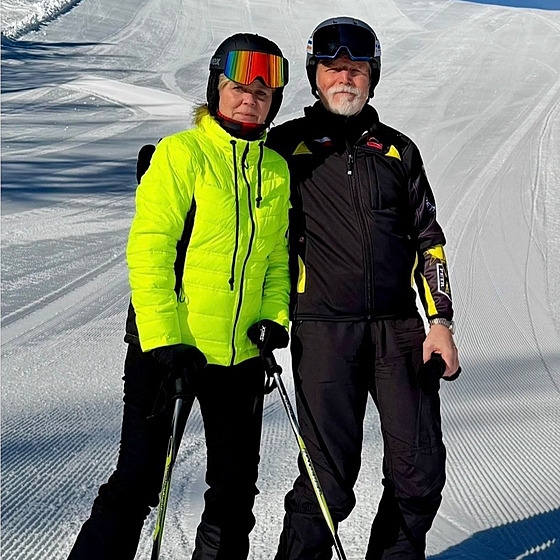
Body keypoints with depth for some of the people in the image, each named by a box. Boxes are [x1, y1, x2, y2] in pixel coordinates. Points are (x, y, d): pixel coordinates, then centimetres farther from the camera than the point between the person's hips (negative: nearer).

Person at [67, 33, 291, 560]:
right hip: (166, 343, -5)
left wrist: (274, 317, 0)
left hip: (242, 351, 6)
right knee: (138, 481, -4)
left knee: (235, 487, 13)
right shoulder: (182, 153, -7)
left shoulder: (277, 170, 10)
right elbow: (148, 250, -12)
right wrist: (163, 339, -18)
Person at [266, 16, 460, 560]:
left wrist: (440, 320, 7)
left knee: (422, 472, 3)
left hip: (399, 329, 3)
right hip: (323, 330, -3)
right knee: (329, 478, -5)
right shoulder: (287, 144, 8)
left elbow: (427, 238, 16)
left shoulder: (398, 150, 16)